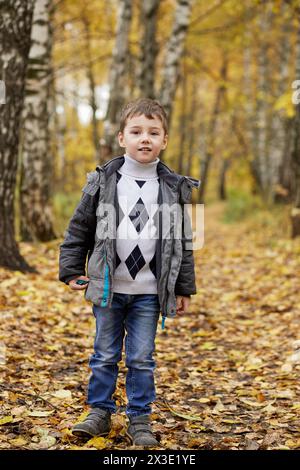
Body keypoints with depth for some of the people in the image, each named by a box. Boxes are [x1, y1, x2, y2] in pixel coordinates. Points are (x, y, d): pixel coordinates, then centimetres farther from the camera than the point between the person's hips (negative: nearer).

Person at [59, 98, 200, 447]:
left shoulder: (174, 188, 1)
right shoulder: (103, 182, -2)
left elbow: (183, 241, 5)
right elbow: (79, 228, 4)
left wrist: (184, 288, 6)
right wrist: (72, 270, 2)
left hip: (149, 292, 0)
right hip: (108, 287, 0)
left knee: (142, 359, 7)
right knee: (105, 355, 10)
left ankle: (140, 419, 19)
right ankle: (100, 412, 24)